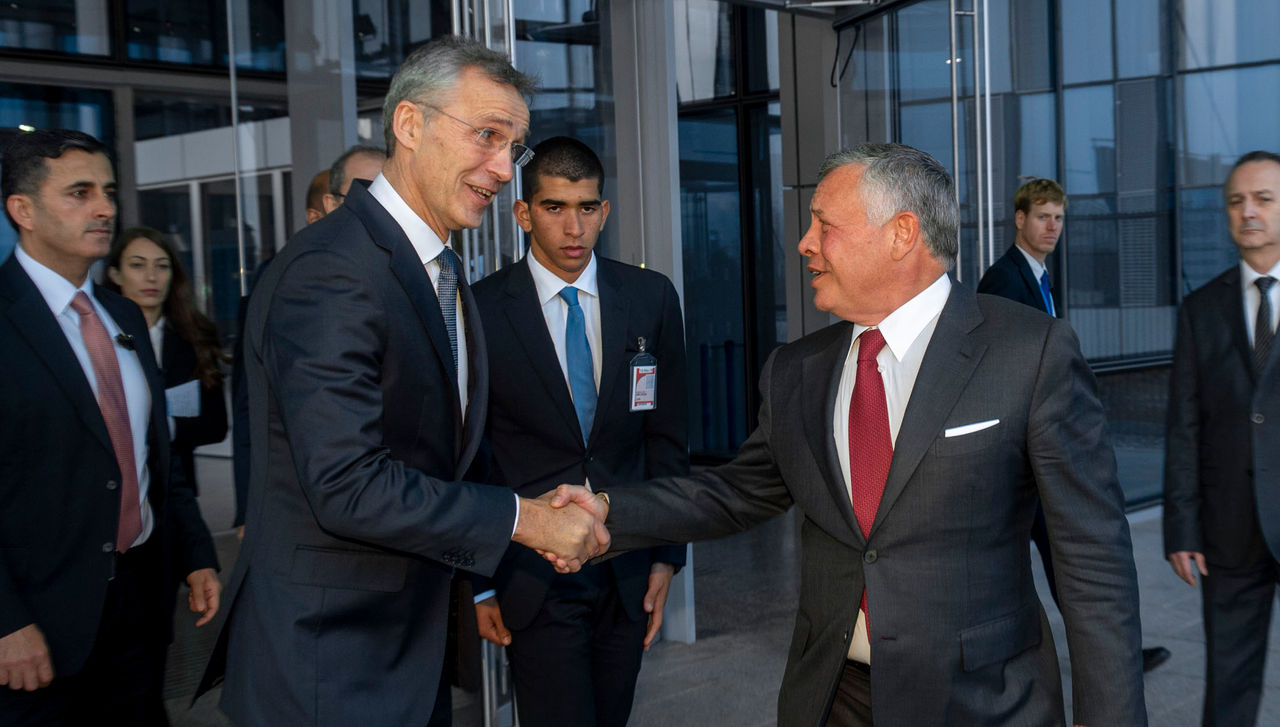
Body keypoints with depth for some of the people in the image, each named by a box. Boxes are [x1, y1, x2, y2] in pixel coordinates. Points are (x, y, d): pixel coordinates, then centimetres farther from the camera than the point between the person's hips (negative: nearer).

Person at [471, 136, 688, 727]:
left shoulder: (651, 298, 2)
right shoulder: (479, 310, -6)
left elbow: (668, 436, 6)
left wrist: (666, 556, 3)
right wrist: (478, 584, -1)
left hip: (628, 573, 3)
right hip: (532, 581, -3)